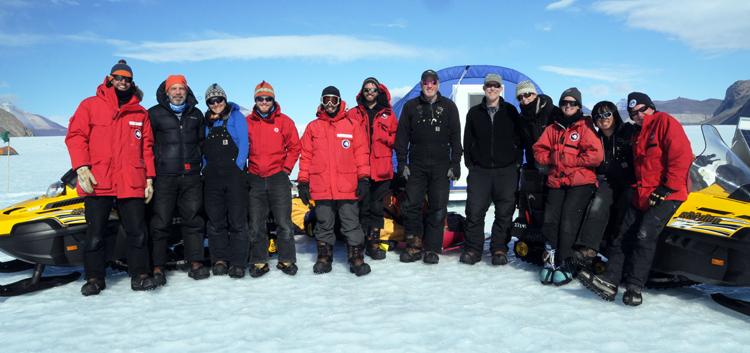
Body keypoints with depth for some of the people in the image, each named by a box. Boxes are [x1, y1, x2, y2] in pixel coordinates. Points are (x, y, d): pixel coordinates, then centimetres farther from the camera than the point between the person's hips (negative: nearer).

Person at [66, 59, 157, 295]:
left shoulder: (140, 112, 15)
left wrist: (149, 179, 8)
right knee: (95, 234, 3)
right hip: (97, 183, -1)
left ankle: (139, 275, 9)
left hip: (132, 184, 2)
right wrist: (81, 168, -10)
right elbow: (75, 136, 3)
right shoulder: (90, 105, 9)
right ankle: (94, 278, 15)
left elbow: (147, 147, 15)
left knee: (138, 233, 0)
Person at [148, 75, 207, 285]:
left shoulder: (196, 114, 15)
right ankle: (157, 267, 4)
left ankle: (195, 263, 12)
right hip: (164, 175, -3)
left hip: (191, 175, 3)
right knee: (160, 222, -3)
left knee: (193, 220, 5)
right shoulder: (155, 114, 3)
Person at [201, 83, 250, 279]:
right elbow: (203, 149, 20)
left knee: (237, 220, -6)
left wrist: (237, 168, -12)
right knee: (215, 220, 5)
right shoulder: (206, 122, 18)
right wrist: (205, 169, 6)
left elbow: (243, 144, -3)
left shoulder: (236, 117, 5)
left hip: (234, 173, -4)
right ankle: (219, 260, 13)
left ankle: (237, 263, -2)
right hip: (212, 176, 4)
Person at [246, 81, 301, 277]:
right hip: (255, 180, 2)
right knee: (256, 225, 6)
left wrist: (286, 168, -2)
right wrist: (244, 170, 4)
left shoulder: (284, 121, 1)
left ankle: (287, 260, 13)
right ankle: (259, 262, 17)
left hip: (278, 178, -2)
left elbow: (294, 147, 4)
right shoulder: (247, 122, 5)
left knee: (284, 223, 1)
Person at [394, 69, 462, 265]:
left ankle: (432, 248, 7)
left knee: (438, 208, 0)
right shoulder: (411, 106, 9)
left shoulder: (449, 106, 8)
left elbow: (455, 137, 5)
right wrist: (402, 162, -1)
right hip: (416, 165, 1)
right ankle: (414, 246, 8)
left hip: (441, 166, 0)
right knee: (412, 205, -3)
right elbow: (402, 136, 7)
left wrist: (455, 164, -2)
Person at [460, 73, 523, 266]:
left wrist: (516, 162, 0)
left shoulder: (510, 111, 7)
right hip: (479, 170, 1)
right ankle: (473, 248, 8)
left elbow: (519, 138, 8)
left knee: (504, 212, 1)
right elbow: (468, 141, 11)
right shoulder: (474, 113, 9)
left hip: (506, 171, 0)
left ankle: (499, 249, 12)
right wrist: (469, 163, 3)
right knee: (475, 211, -4)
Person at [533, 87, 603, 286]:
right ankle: (550, 260, -4)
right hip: (556, 181, 4)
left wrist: (568, 159, -7)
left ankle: (564, 263, -10)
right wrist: (552, 158, -4)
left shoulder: (585, 127, 4)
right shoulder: (552, 129, 17)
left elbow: (596, 155, -7)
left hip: (581, 181, -4)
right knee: (550, 218, -12)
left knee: (568, 217, -17)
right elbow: (539, 151, 14)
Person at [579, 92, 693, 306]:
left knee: (644, 235, -21)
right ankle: (610, 281, -9)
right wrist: (639, 189, 11)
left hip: (666, 195, -8)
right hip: (642, 196, 8)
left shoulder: (665, 122, -1)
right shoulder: (638, 136, 24)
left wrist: (666, 188, -16)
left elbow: (682, 156, -12)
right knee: (622, 235, -4)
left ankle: (634, 287, -19)